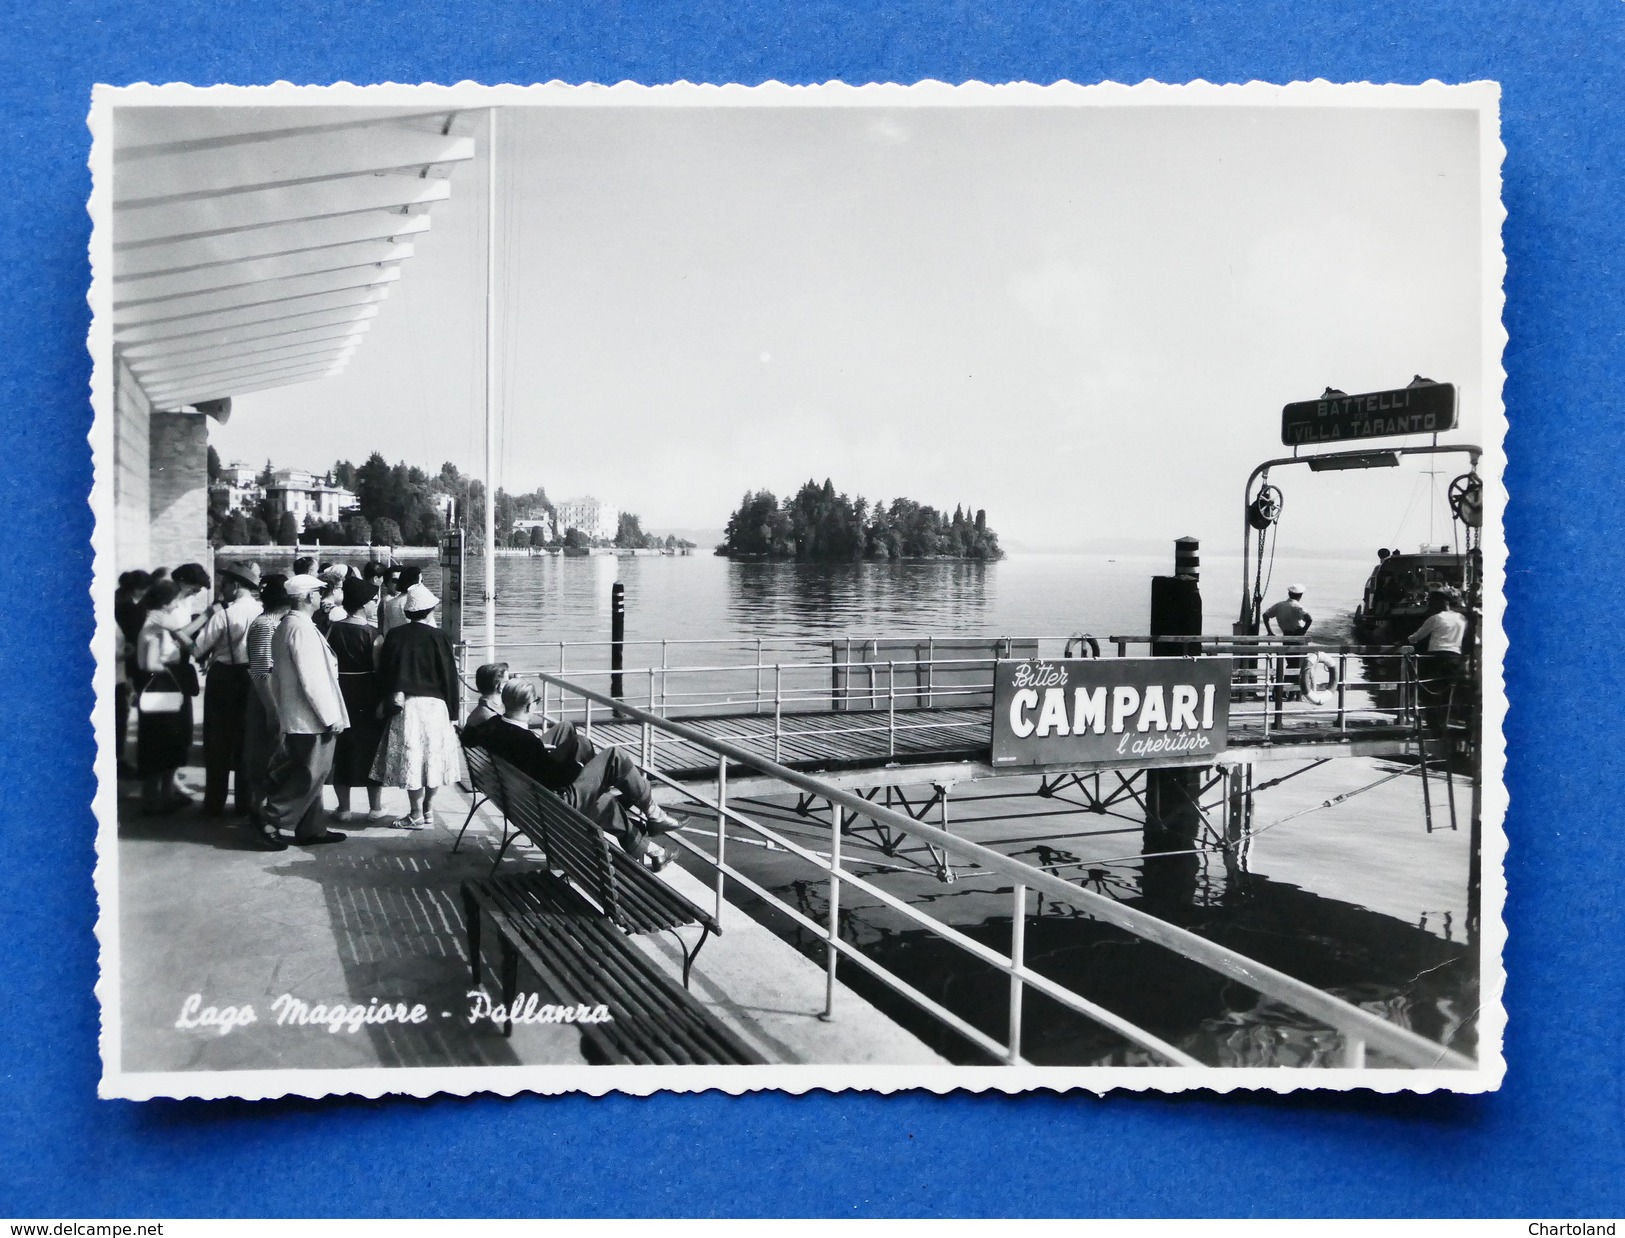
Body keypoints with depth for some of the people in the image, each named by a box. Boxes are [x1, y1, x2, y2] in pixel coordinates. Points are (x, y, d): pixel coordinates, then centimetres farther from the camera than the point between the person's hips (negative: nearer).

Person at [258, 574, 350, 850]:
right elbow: (312, 679, -23)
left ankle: (310, 829, 21)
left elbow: (277, 675, 18)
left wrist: (281, 708, 24)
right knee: (311, 775, -4)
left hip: (293, 716, 10)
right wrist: (331, 716, -19)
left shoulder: (284, 626, 12)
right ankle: (271, 823, -1)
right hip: (312, 717, -10)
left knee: (308, 773, 15)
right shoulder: (302, 628, -19)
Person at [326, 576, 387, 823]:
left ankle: (344, 807, 15)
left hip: (339, 694, 2)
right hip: (367, 698, -2)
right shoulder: (372, 634, -12)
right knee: (371, 747, 10)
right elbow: (380, 669, -12)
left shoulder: (332, 629, -4)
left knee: (342, 749, 12)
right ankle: (375, 807, 15)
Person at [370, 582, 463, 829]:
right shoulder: (437, 637, -5)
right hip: (434, 705, 0)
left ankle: (417, 815, 3)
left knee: (410, 757, 2)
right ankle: (429, 809, 17)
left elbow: (384, 672, 3)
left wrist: (385, 703, 12)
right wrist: (451, 710, 6)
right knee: (432, 756, 10)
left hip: (405, 705, 0)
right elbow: (449, 675, -2)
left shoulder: (394, 636, -1)